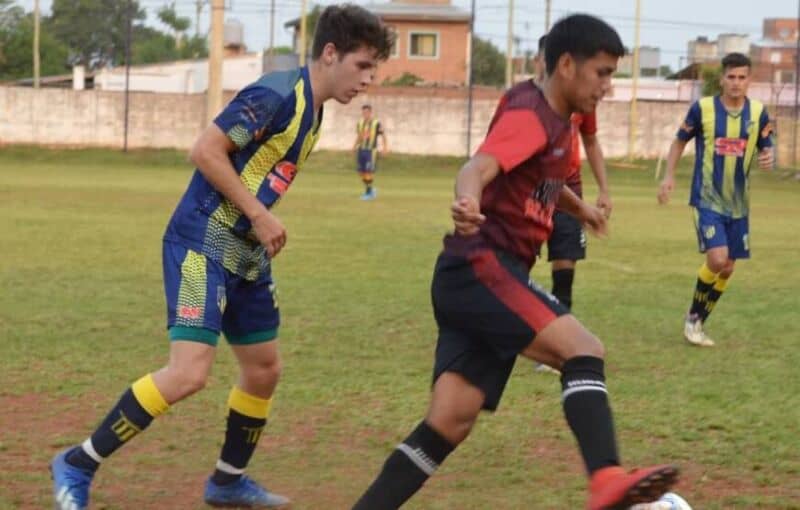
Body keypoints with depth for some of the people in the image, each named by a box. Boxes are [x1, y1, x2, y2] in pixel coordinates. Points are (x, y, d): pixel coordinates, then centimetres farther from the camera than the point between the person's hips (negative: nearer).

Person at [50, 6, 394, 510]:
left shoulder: (312, 108, 13)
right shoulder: (278, 94, -17)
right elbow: (206, 150, -21)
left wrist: (264, 227, 9)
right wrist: (259, 215, -18)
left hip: (246, 254, 10)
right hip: (204, 244, -10)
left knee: (264, 369, 15)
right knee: (190, 371, -19)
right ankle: (77, 466, -8)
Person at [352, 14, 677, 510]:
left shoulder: (558, 122, 18)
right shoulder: (529, 117, -11)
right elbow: (478, 168, -30)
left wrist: (581, 208, 59)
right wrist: (468, 204, -53)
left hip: (485, 278, 10)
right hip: (480, 269, -10)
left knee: (450, 423, 1)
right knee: (584, 350, -24)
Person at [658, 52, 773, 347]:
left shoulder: (758, 113, -1)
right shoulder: (703, 108, -8)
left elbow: (766, 149, 9)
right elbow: (679, 142, 5)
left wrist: (767, 157, -15)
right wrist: (669, 175, -6)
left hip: (738, 204, 4)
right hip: (707, 200, -4)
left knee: (727, 268, 8)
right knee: (717, 258, -20)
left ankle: (698, 324, 26)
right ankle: (692, 317, 3)